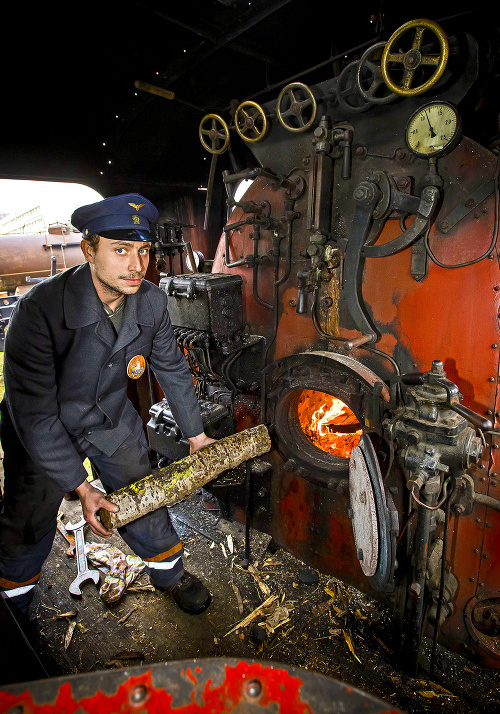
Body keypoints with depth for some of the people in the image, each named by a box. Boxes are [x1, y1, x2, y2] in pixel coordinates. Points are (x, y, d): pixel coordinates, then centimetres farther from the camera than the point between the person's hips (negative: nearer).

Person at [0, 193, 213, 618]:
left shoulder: (152, 301, -18)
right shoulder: (40, 308, -33)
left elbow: (172, 369, -2)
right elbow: (35, 413, -28)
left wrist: (196, 434, 5)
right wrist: (81, 487, -25)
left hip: (112, 415, 4)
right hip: (42, 430, -3)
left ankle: (169, 572, 42)